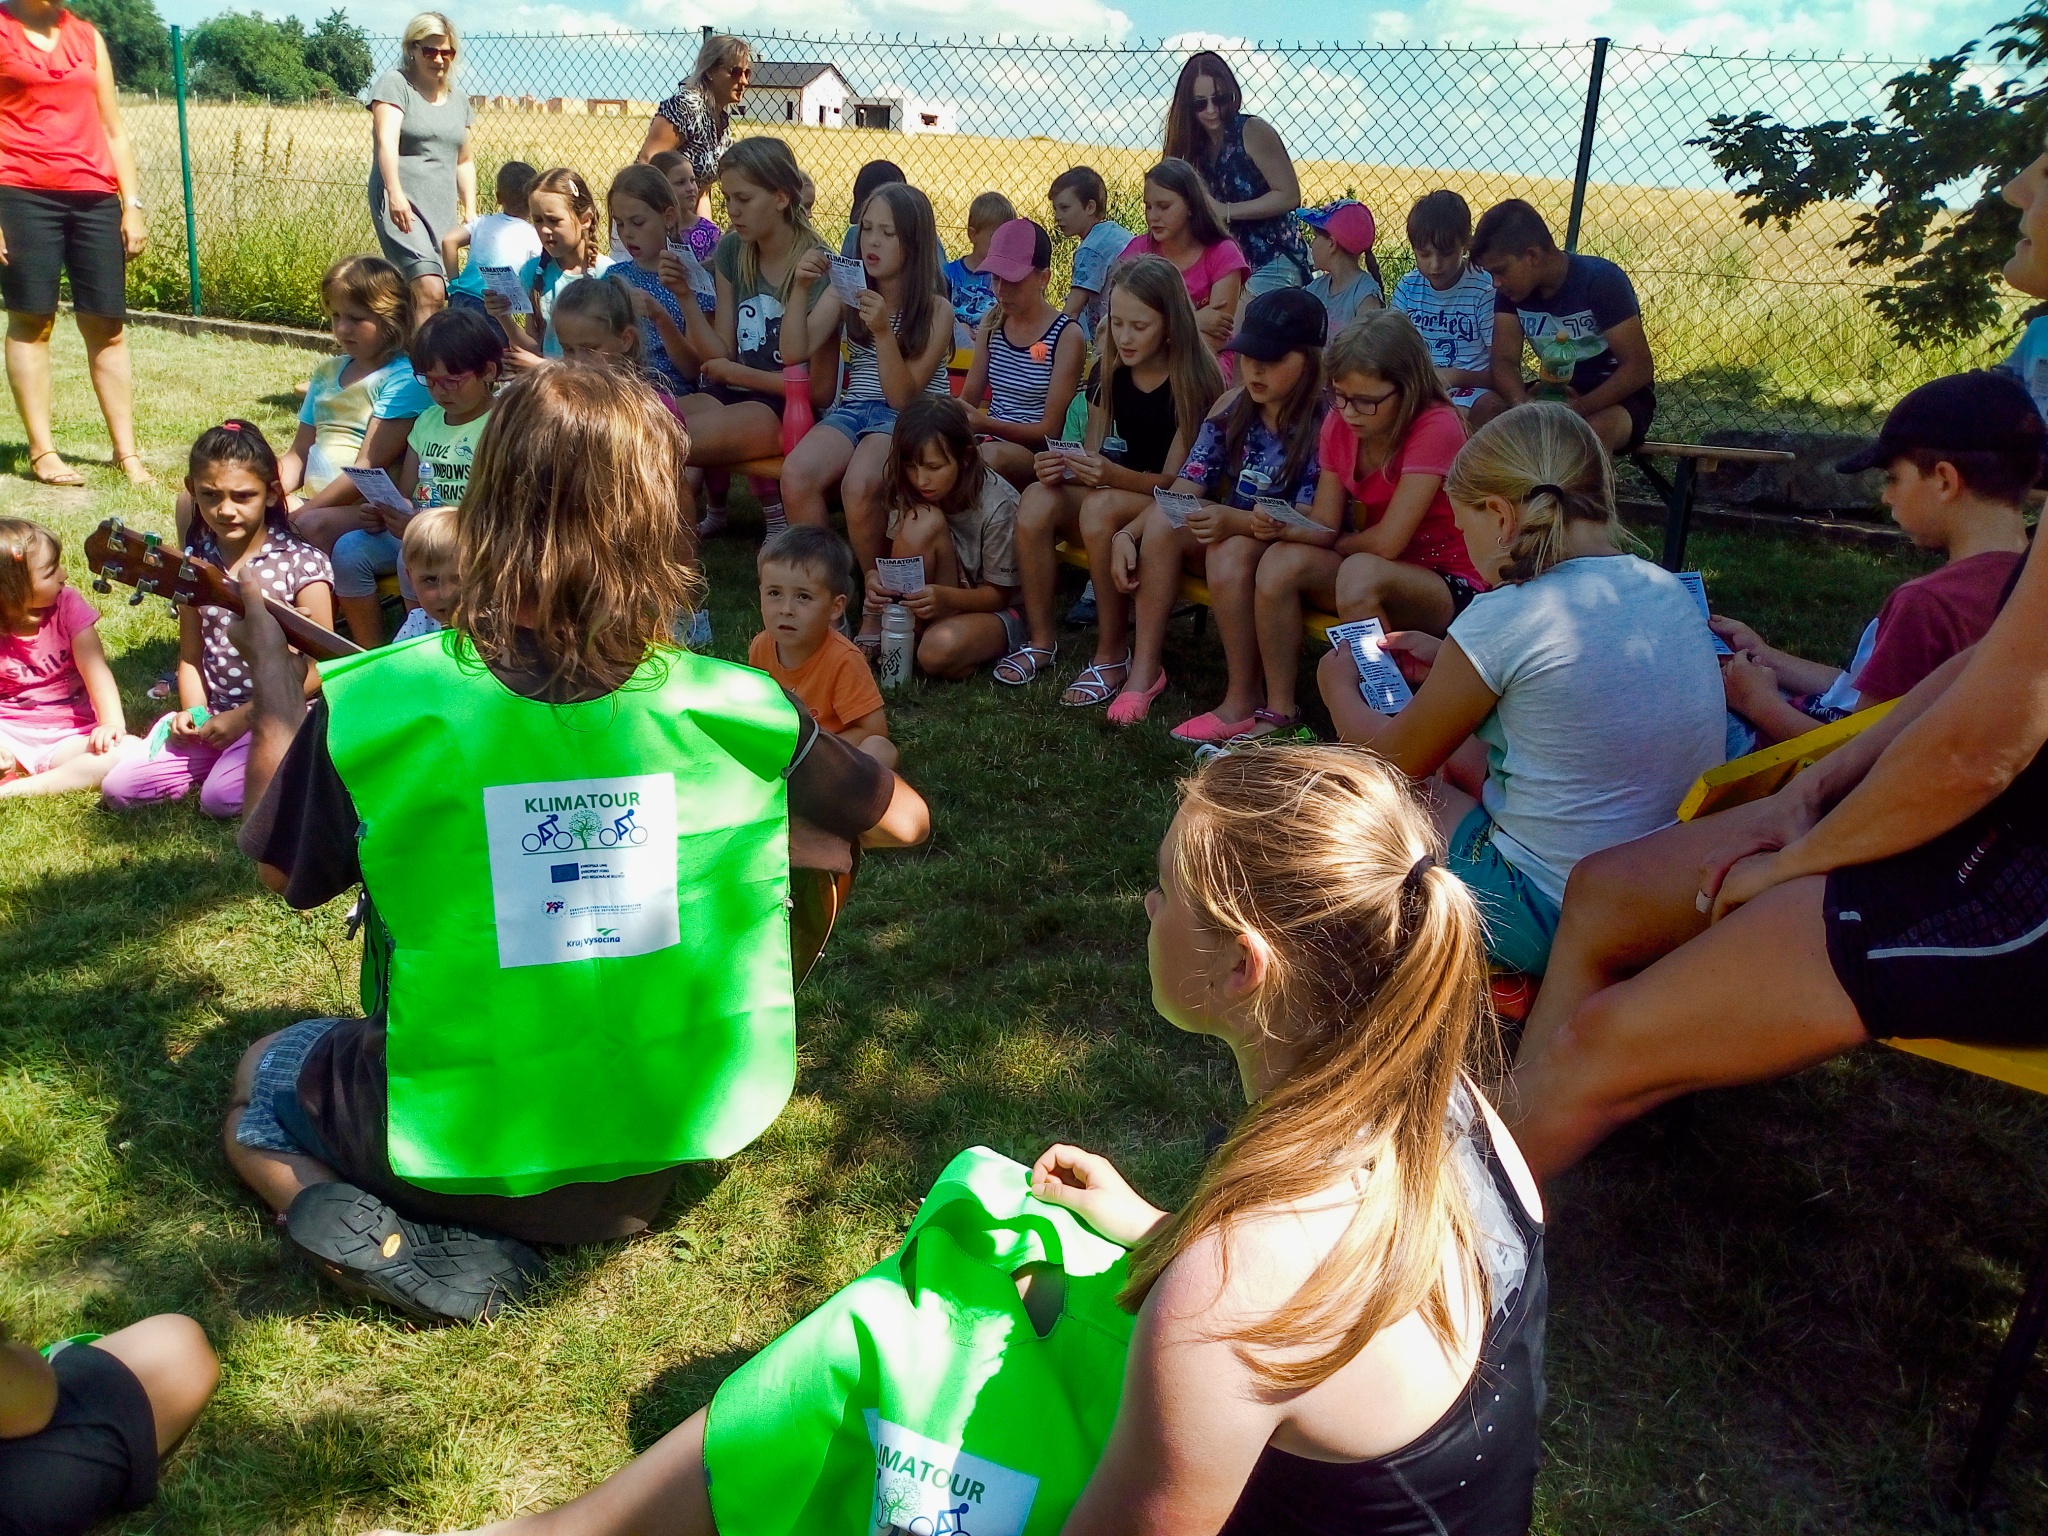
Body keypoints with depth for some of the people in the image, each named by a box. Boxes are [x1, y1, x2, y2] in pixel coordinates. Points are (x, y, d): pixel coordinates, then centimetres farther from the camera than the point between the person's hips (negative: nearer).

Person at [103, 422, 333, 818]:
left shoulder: (301, 563, -10)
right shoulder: (196, 561, 6)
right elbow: (191, 654, 12)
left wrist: (245, 715, -13)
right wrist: (193, 711, -7)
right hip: (214, 713, 6)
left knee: (220, 798, -25)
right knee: (117, 787, -5)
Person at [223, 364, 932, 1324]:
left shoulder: (372, 703, -19)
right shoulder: (735, 708, -16)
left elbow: (283, 873, 1)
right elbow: (902, 820, -1)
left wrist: (270, 673, 12)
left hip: (449, 1145, -2)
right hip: (656, 1156, 3)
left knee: (261, 1074, 28)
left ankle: (377, 1232, 1)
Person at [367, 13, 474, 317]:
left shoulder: (458, 100, 19)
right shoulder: (394, 84, 0)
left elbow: (464, 161, 26)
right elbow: (387, 141, -13)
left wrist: (470, 210, 17)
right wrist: (395, 193, -27)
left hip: (443, 210, 6)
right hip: (402, 205, -6)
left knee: (412, 300, 2)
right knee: (430, 291, -24)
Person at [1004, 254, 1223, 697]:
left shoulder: (1193, 382, -14)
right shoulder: (1109, 374, 3)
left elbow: (1176, 480, -16)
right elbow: (1093, 454, 6)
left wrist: (1115, 476, -35)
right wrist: (1062, 469, -19)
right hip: (1122, 494, 5)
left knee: (1101, 507, -36)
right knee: (1037, 500, -24)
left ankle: (1113, 654, -24)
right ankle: (1040, 640, -13)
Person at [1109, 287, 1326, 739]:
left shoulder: (1324, 424, -16)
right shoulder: (1232, 408, 0)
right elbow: (1183, 491, -4)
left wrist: (1236, 521, -38)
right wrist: (1127, 534, -20)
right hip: (1231, 532, 6)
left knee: (1231, 551, -36)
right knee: (1161, 523, -21)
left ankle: (1243, 702, -27)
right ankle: (1145, 667, -17)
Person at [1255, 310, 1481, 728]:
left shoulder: (1436, 426, -19)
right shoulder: (1339, 423, 1)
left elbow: (1387, 542, -22)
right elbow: (1324, 526, -2)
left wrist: (1338, 544, -3)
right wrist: (1285, 527, -23)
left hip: (1451, 585, -6)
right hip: (1383, 574, 6)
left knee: (1361, 573, -36)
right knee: (1281, 560, -20)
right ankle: (1279, 712, -14)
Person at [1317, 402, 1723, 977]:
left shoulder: (1505, 617, -20)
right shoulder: (1670, 590, 0)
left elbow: (1396, 756, -4)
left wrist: (1338, 688, 15)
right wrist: (1449, 663, 23)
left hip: (1556, 925, -8)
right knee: (1448, 762, 22)